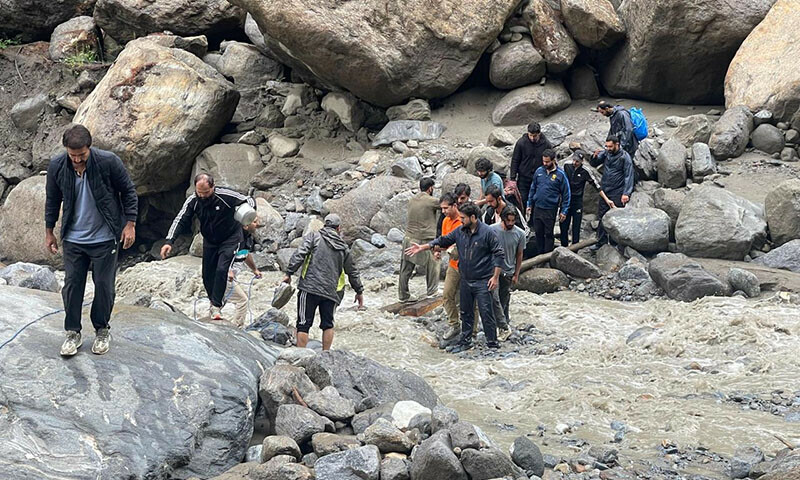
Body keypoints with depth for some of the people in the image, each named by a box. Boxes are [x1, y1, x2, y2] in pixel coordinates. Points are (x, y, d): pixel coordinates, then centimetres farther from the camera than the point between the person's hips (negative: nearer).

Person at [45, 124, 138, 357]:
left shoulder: (109, 162, -18)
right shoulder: (57, 166, -10)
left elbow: (128, 192, -5)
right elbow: (52, 200, 5)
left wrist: (130, 224, -7)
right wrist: (49, 231, 10)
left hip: (105, 238, -2)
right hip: (73, 239, 2)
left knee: (104, 285, 5)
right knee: (72, 285, 4)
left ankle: (102, 331, 23)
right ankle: (73, 333, 18)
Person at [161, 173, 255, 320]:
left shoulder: (225, 196, -27)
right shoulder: (193, 201, -16)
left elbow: (248, 201, -16)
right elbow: (180, 220, -17)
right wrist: (169, 242, -28)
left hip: (230, 239, -5)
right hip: (210, 241, 5)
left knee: (222, 270, -20)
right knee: (207, 275, 8)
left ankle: (216, 306, -13)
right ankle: (213, 301, 32)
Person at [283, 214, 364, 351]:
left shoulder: (314, 237, 4)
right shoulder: (343, 248, 15)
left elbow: (299, 255, -10)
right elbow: (352, 271, 22)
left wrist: (289, 273, -7)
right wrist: (359, 291, 31)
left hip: (310, 288, -3)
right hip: (331, 292, 3)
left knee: (303, 324, -1)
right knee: (328, 324, 16)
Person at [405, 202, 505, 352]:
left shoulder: (487, 232, -14)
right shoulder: (460, 231, 3)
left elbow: (499, 254, -10)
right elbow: (443, 241, 14)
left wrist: (495, 277, -12)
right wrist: (422, 248, 9)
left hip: (483, 281, -6)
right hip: (465, 280, 6)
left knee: (486, 313, -3)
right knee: (466, 312, 15)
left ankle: (492, 343, 6)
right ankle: (465, 341, 27)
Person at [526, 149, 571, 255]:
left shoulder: (560, 174, -8)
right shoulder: (539, 171, 3)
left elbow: (566, 194, -3)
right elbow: (533, 188, 14)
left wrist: (564, 211, -5)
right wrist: (529, 204, 13)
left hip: (550, 209, -4)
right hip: (537, 208, 4)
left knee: (548, 234, 4)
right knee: (538, 232, 11)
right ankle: (539, 254, 23)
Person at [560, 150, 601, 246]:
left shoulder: (585, 171, -12)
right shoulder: (566, 165, -4)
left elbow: (596, 185, -4)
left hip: (577, 202, -3)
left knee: (576, 227, 2)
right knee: (563, 226, 6)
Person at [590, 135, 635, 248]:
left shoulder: (624, 157, -11)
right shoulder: (606, 153, 6)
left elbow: (629, 176, -13)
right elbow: (594, 164, 17)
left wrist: (626, 193, -20)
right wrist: (595, 156, -7)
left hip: (617, 193, -6)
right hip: (604, 192, 6)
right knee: (601, 217, 9)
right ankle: (601, 242, 17)